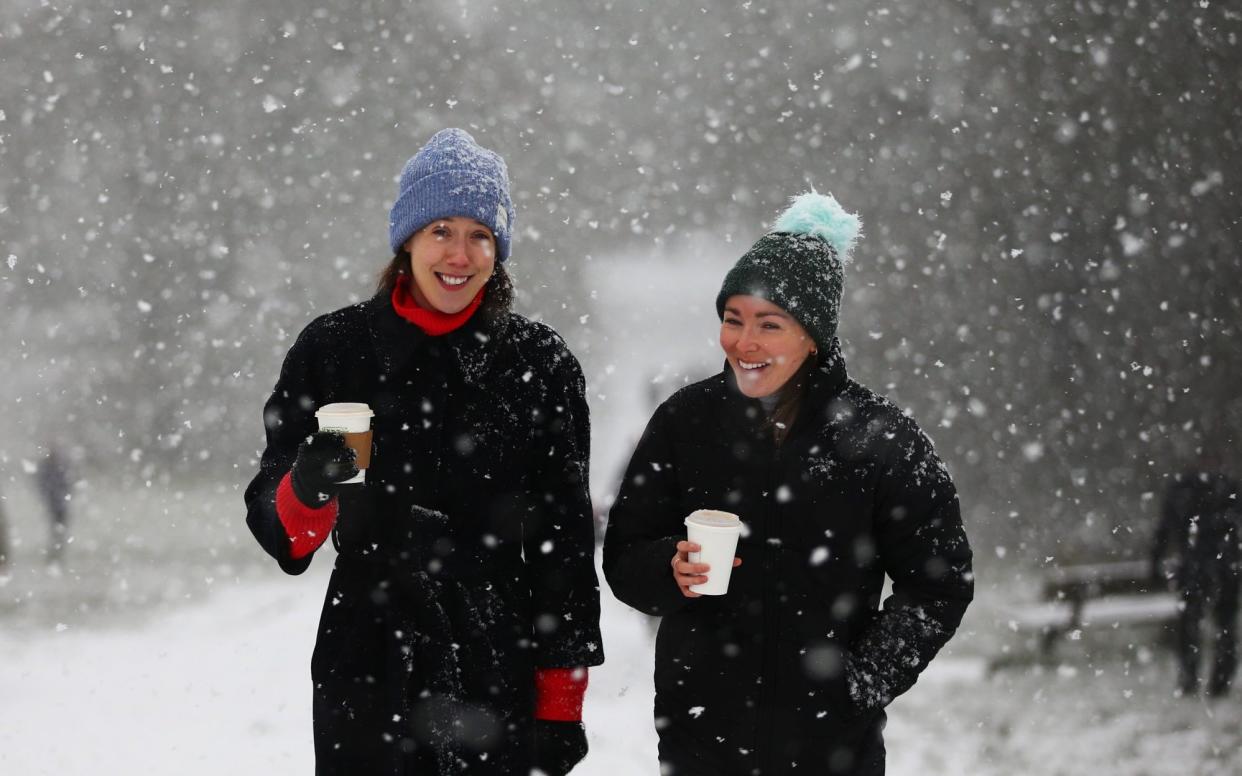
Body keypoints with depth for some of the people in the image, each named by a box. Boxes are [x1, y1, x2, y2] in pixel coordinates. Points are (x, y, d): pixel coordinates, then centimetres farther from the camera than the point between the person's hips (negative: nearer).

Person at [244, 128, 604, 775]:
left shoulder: (540, 364, 2)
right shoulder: (332, 349, 1)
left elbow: (565, 544, 4)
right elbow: (275, 527, 1)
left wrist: (561, 700, 1)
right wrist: (307, 490, -22)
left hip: (500, 686, 0)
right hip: (367, 682, 0)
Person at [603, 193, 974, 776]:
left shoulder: (879, 439, -5)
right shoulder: (685, 421, 2)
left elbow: (939, 584, 2)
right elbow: (623, 559, 7)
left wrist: (868, 678, -7)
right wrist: (671, 570, -14)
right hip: (699, 729, 2)